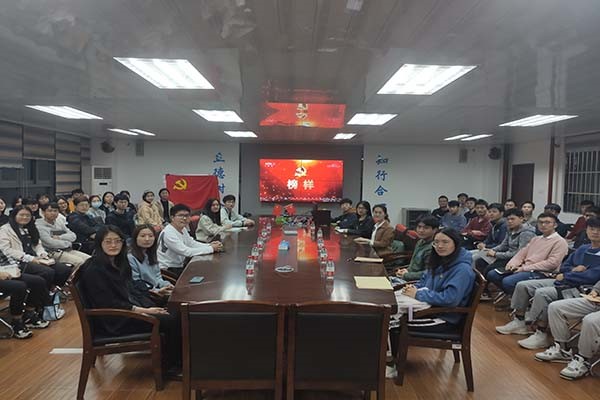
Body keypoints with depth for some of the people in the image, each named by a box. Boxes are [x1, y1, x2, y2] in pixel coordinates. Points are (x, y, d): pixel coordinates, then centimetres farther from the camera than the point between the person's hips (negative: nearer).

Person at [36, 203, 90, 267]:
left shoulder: (59, 222, 18)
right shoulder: (39, 225, -2)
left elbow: (73, 236, 9)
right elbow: (50, 243, -15)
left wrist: (59, 237, -8)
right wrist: (68, 243, -3)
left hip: (69, 250, 7)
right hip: (54, 252, -7)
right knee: (80, 261, -28)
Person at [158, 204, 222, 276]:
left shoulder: (183, 229, 4)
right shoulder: (168, 233, -24)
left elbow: (192, 243, 10)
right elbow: (187, 252, -28)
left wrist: (209, 245, -8)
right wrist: (211, 248, -22)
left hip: (180, 265, 9)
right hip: (169, 270, -9)